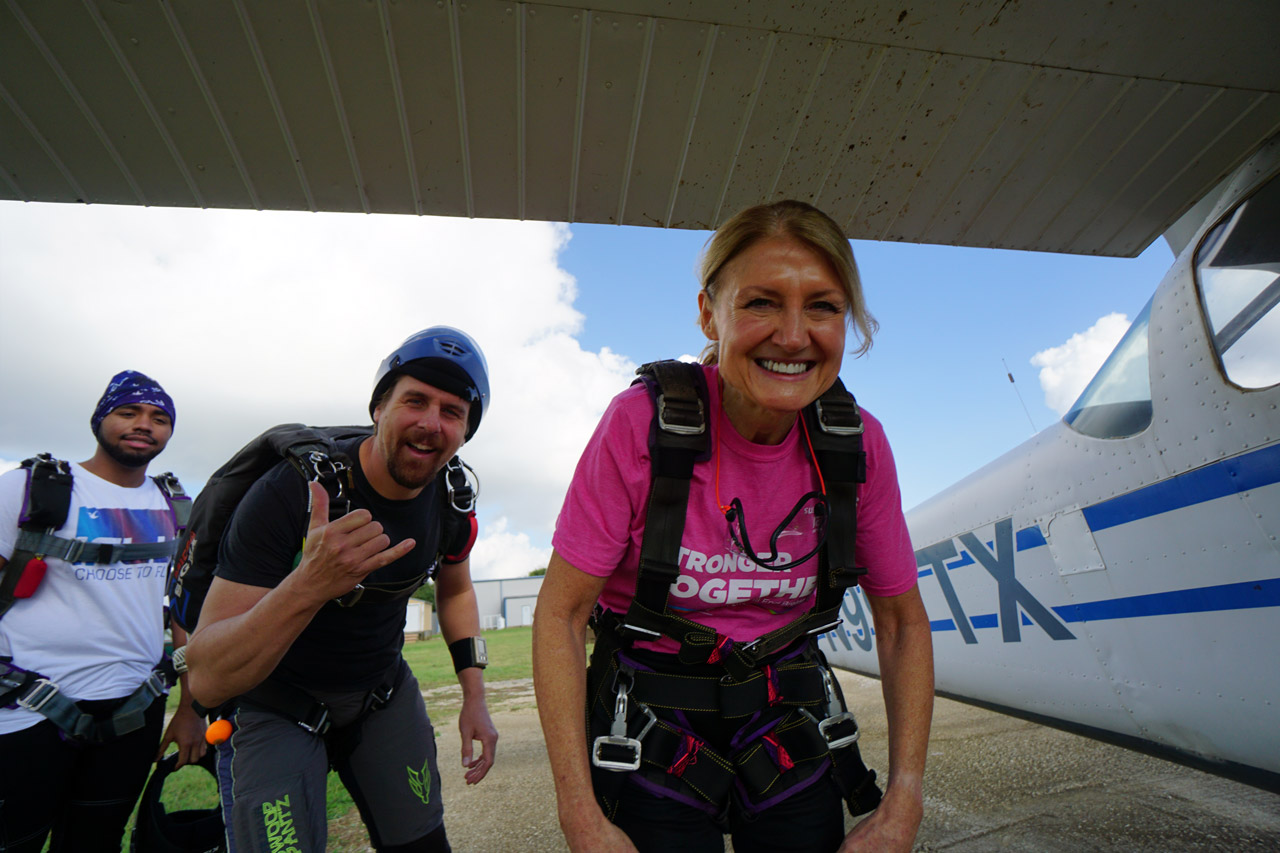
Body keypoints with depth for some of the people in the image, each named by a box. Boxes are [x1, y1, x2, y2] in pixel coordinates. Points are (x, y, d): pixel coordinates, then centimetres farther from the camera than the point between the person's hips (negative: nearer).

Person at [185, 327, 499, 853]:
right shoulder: (290, 490, -29)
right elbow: (206, 681, -31)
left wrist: (475, 696, -1)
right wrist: (308, 586, -50)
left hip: (383, 692, 4)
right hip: (276, 706, -4)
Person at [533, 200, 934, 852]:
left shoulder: (858, 444, -13)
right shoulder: (641, 423, -23)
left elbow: (902, 621, -1)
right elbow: (560, 614, -16)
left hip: (786, 719, 3)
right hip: (647, 726, -2)